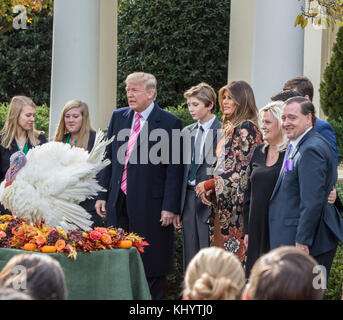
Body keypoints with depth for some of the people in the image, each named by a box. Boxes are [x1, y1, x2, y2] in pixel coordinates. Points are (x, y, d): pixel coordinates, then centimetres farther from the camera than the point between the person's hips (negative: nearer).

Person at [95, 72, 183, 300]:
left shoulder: (170, 123, -7)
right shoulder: (118, 117, 10)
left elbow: (174, 168, -9)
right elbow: (109, 158, 14)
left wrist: (170, 207, -13)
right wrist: (102, 195, 8)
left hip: (150, 204, -5)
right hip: (118, 203, 5)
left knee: (153, 262, 1)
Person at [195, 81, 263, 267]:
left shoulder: (246, 128, -11)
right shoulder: (231, 128, 18)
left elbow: (241, 171, -16)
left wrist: (209, 185, -8)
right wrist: (210, 189, 5)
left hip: (237, 205, -9)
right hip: (224, 205, 9)